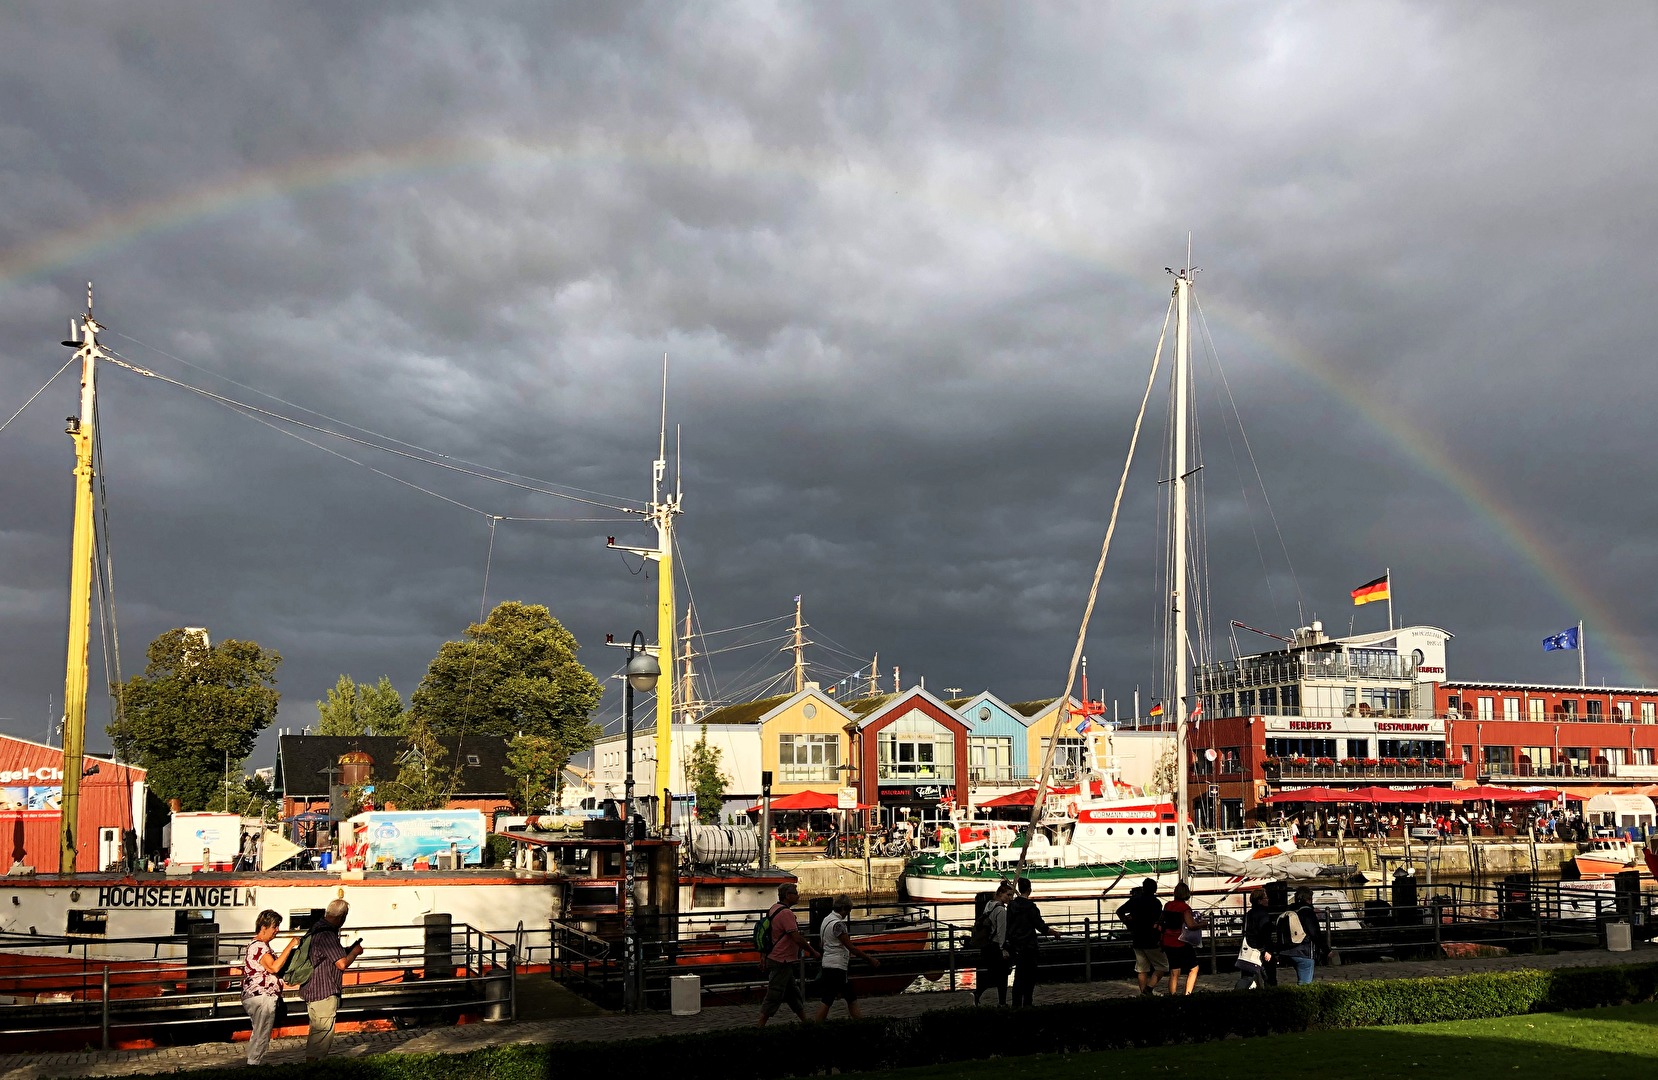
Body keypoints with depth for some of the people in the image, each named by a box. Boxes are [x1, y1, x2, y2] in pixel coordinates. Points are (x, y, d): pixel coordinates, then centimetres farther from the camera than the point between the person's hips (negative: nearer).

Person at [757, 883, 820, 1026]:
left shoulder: (775, 908, 11)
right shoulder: (786, 913, -20)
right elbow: (797, 938, -23)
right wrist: (814, 952, -11)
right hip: (781, 962, -10)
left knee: (793, 993, 17)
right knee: (774, 996, -6)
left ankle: (805, 1022, 26)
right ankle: (760, 1027, -4)